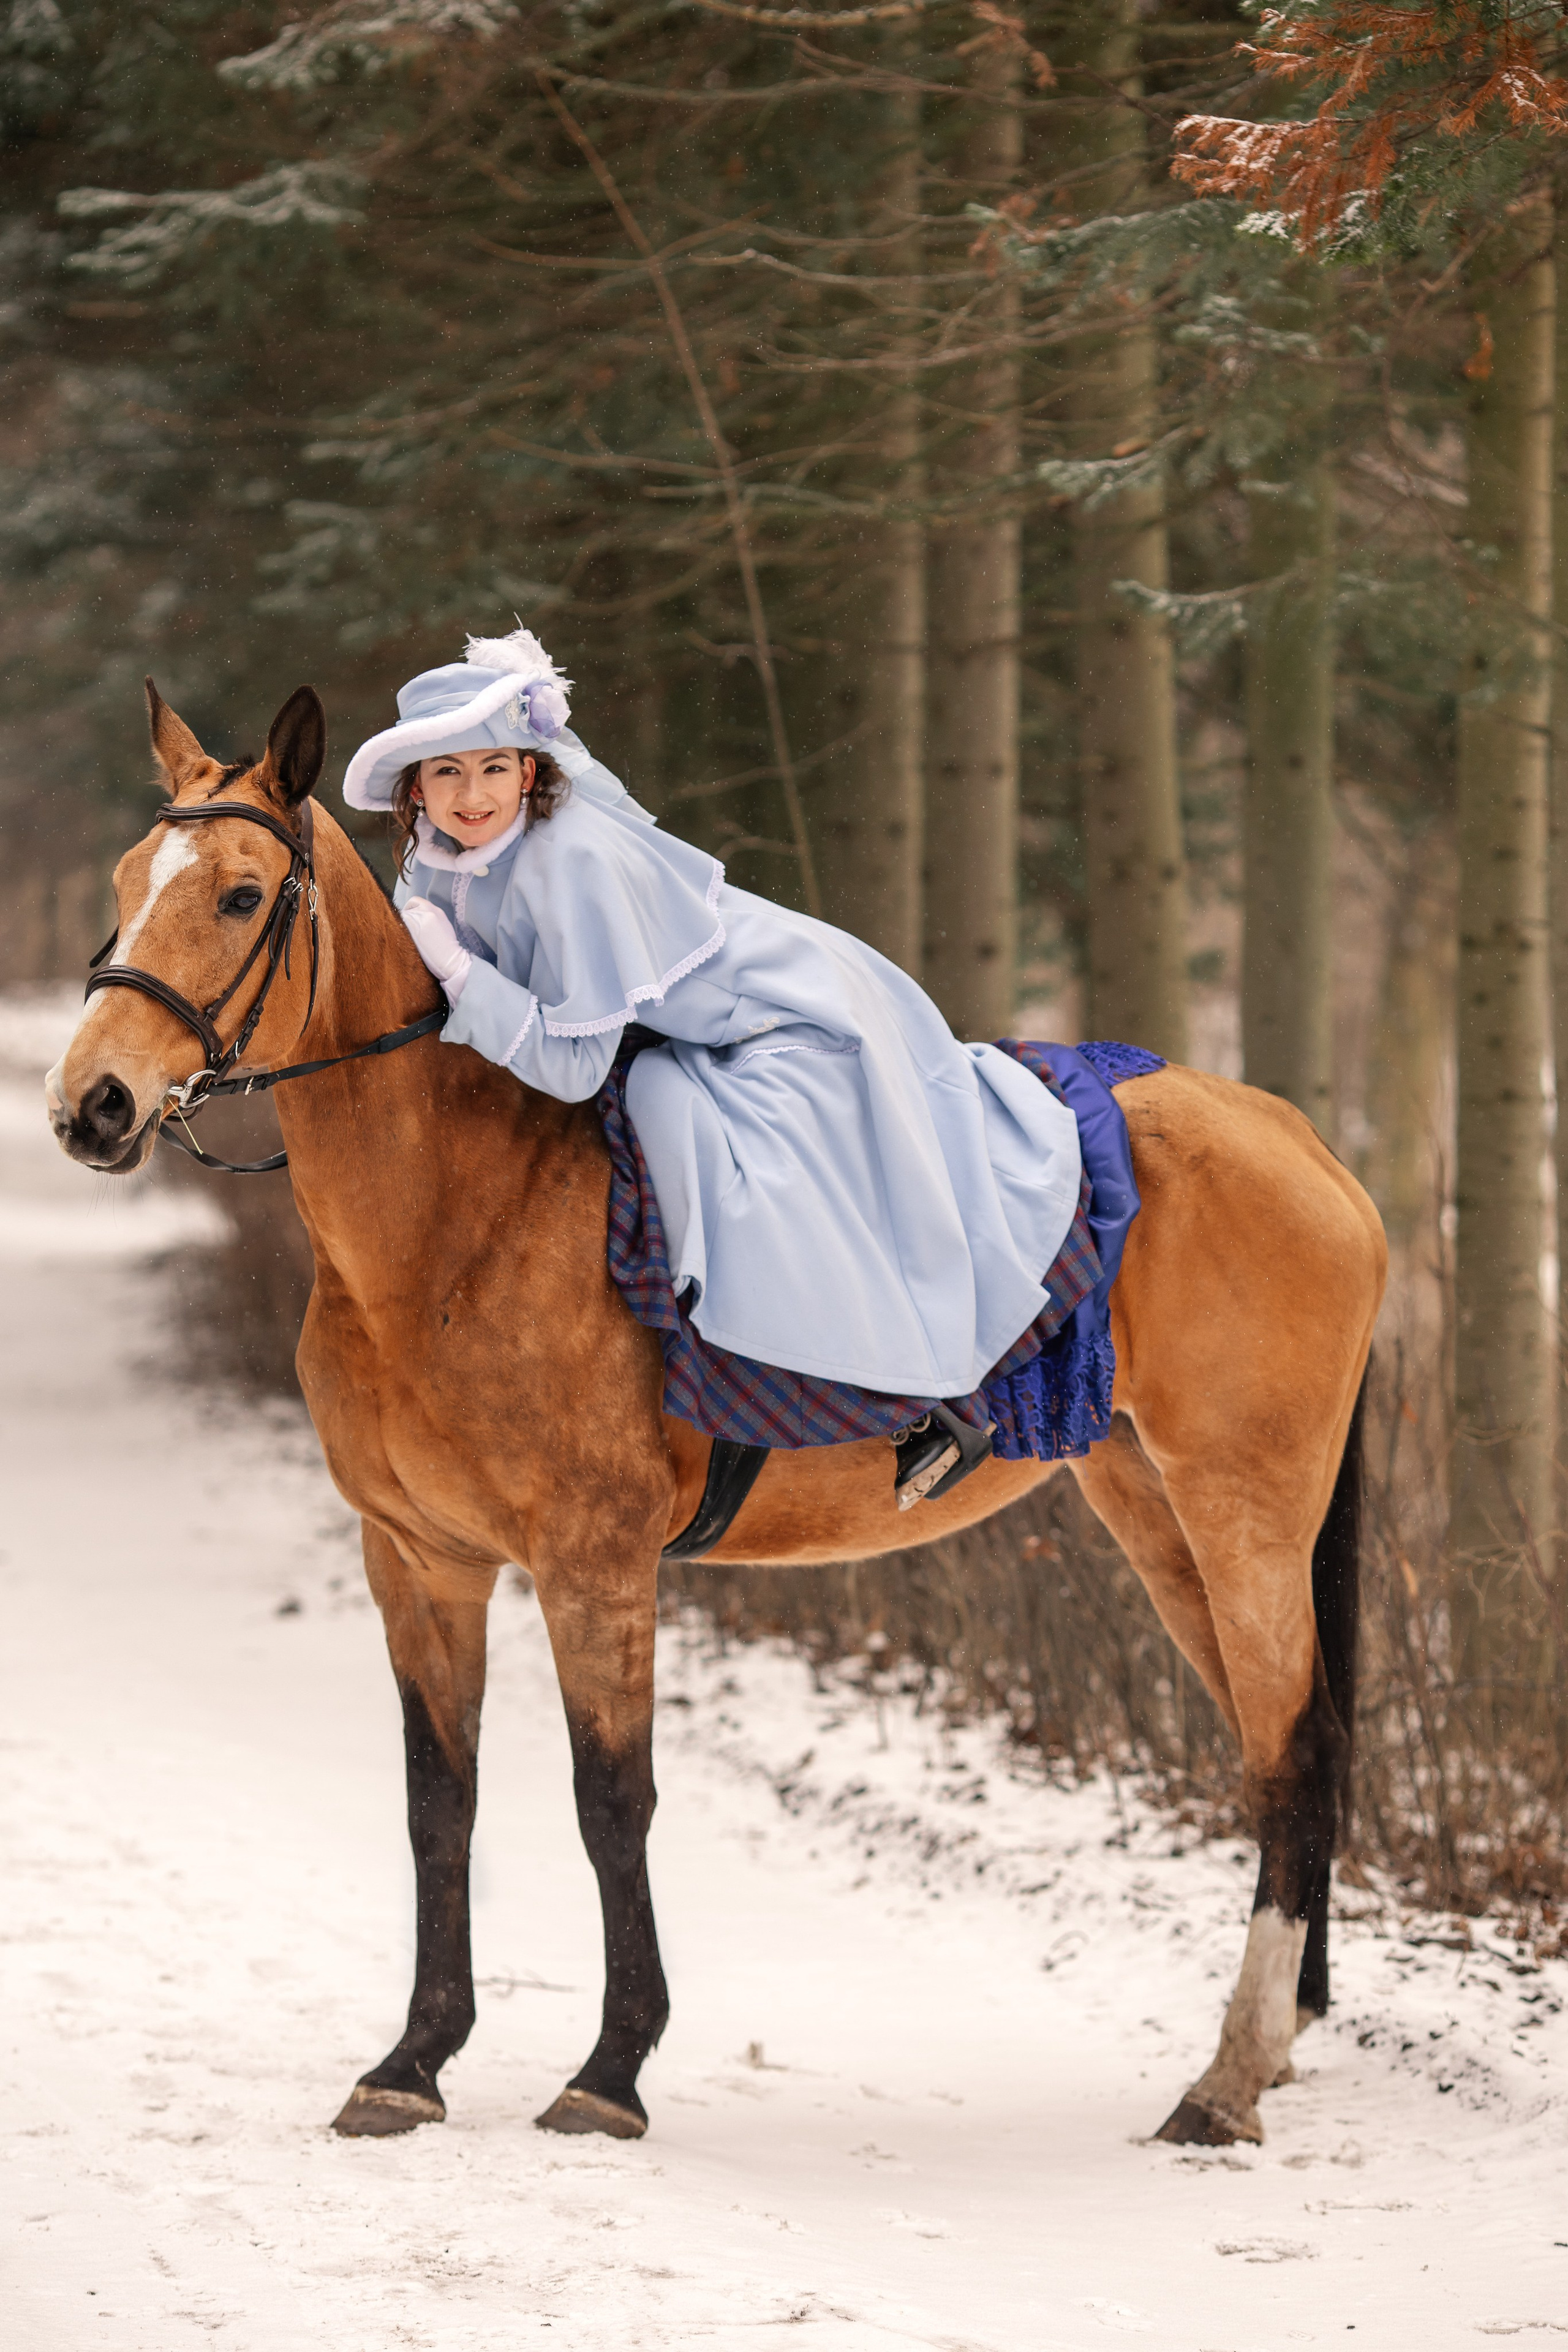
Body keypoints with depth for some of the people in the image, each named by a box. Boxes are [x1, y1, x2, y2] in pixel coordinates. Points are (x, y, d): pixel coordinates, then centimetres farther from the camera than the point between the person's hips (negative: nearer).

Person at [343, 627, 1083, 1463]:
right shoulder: (434, 860, -7)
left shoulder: (574, 859, -32)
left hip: (792, 1028, -9)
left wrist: (455, 969, -30)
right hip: (687, 1041, 9)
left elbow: (573, 1065, -30)